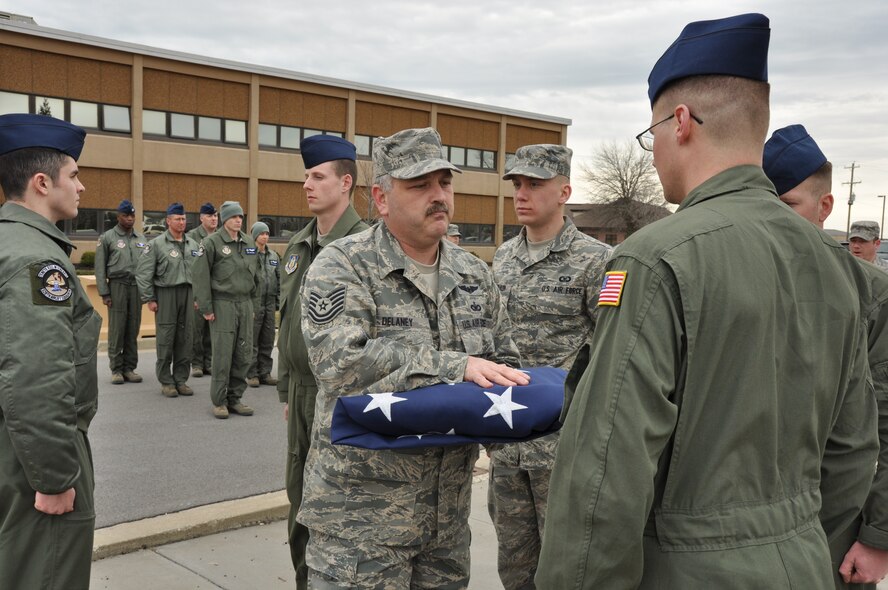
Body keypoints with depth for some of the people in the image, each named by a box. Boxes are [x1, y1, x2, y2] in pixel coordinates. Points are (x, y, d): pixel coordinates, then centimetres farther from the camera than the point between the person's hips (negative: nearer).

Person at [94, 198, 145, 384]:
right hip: (117, 285, -3)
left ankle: (130, 368, 11)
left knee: (133, 329, 4)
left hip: (137, 286, 3)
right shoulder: (107, 238, 2)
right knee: (117, 329, -3)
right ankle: (116, 370, 4)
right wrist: (104, 293, -5)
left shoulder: (141, 239, 13)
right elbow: (100, 267, 0)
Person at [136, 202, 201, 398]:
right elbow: (143, 273, -4)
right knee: (166, 339, -1)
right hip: (165, 294, -4)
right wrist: (149, 299, -6)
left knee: (185, 339, 6)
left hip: (187, 293, 4)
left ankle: (181, 379, 15)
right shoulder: (157, 244, -2)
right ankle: (166, 381, 8)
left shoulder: (193, 245, 13)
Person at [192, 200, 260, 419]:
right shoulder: (212, 242, -5)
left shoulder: (249, 243, 12)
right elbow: (200, 276, -7)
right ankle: (219, 401, 8)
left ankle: (235, 398, 17)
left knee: (244, 354, 6)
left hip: (245, 304, 5)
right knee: (223, 354, -3)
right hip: (222, 304, -5)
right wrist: (206, 308, -10)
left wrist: (254, 303, 16)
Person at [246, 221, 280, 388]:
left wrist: (278, 301, 13)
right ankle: (252, 374, 7)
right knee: (252, 341, 0)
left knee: (267, 341, 10)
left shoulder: (273, 256, 14)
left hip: (269, 303, 6)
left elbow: (279, 279, 18)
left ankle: (265, 373, 17)